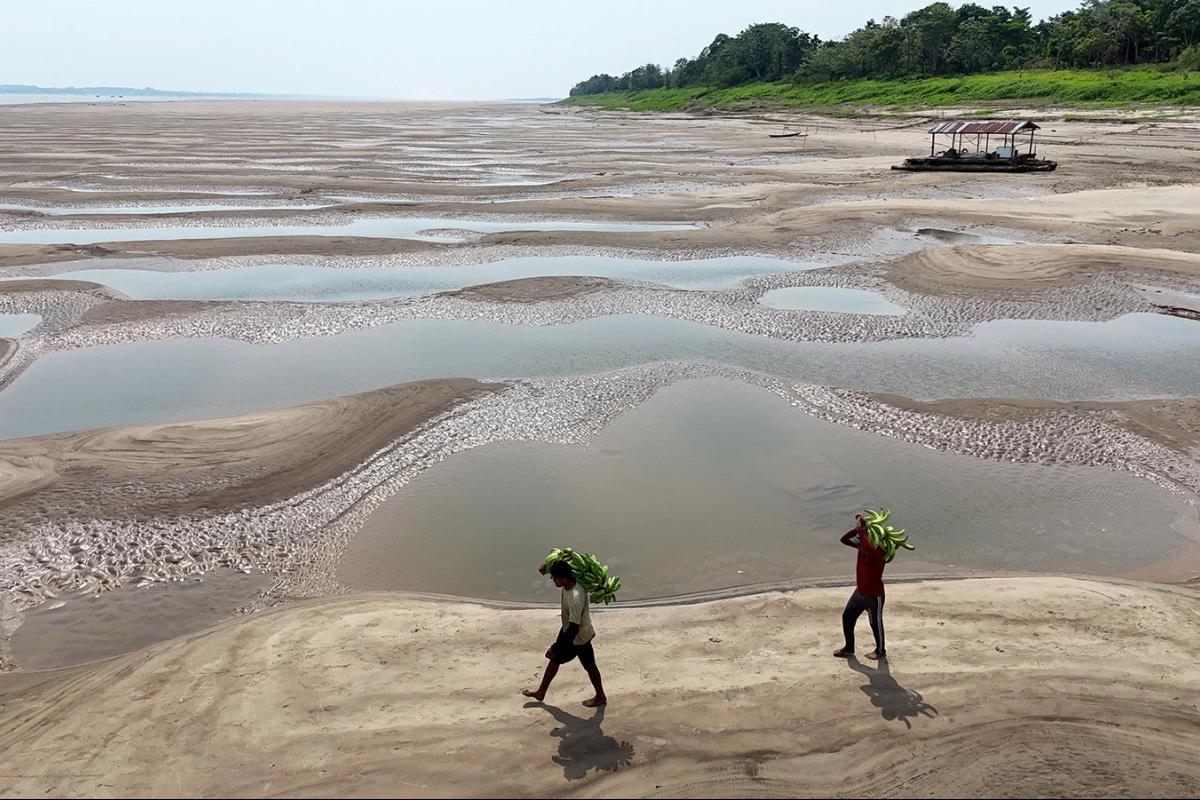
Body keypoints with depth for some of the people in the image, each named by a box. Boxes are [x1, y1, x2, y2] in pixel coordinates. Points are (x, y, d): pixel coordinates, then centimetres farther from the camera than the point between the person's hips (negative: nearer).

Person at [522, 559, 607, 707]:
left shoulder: (575, 598, -40)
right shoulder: (569, 584, -14)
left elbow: (574, 628, -37)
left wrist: (556, 647, -31)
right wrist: (547, 565, -12)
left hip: (579, 638, -9)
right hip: (569, 631, 9)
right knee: (555, 659, 21)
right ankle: (541, 692, 36)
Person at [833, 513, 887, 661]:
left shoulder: (879, 552, -27)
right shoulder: (862, 545, -3)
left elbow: (869, 551, -49)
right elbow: (844, 539, -6)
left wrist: (861, 532, -39)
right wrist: (858, 528, -18)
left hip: (874, 596, -8)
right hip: (859, 592, 8)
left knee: (875, 623, 11)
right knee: (847, 617, 12)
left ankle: (880, 651, 34)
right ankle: (849, 648, 29)